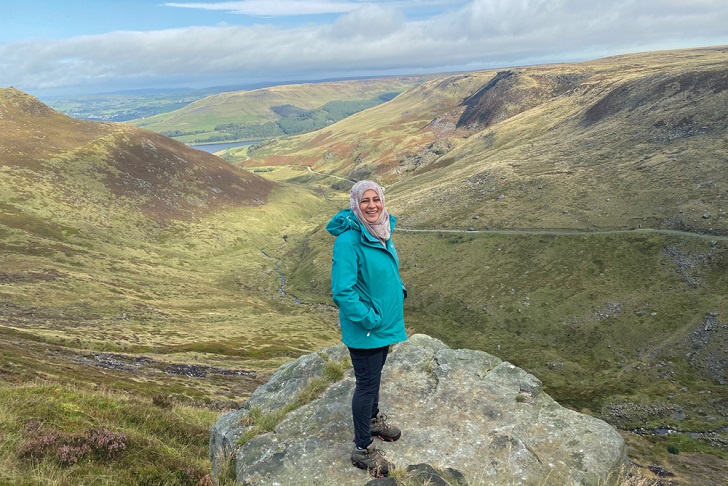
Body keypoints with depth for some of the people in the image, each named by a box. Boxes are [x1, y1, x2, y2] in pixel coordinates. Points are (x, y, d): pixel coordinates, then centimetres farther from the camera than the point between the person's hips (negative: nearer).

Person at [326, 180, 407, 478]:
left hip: (385, 323, 8)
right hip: (364, 330, -8)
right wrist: (371, 319, -21)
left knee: (374, 375, 26)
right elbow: (342, 291, -26)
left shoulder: (383, 232, 1)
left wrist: (399, 294, 7)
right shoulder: (348, 240, -25)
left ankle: (372, 419, 49)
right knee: (367, 383, 5)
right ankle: (362, 449, 23)